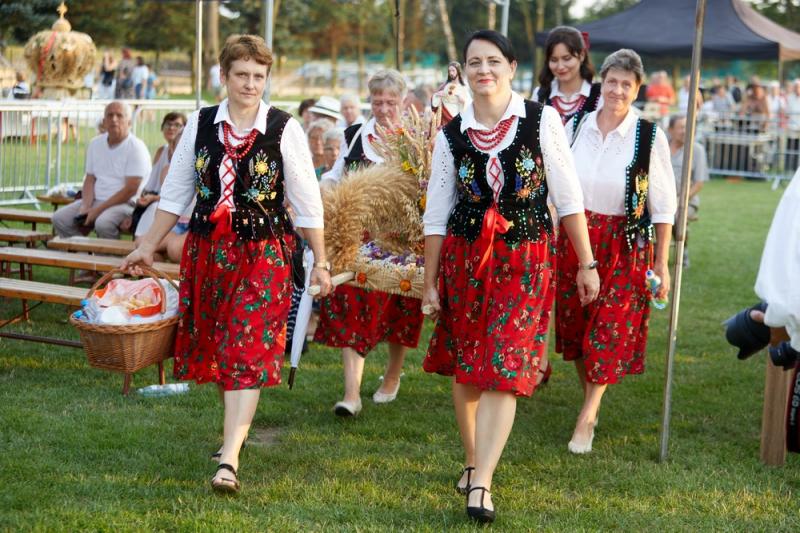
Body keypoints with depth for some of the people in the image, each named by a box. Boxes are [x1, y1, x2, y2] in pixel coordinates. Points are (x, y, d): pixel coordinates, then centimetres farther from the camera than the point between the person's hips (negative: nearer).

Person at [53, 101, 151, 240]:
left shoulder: (136, 148, -9)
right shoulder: (95, 144, 13)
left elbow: (131, 189, -15)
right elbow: (90, 180, 14)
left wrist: (98, 210, -17)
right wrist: (86, 207, -6)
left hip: (126, 203, -7)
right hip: (96, 200, 7)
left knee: (103, 223, -36)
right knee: (60, 218, -12)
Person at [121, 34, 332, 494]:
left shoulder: (284, 129, -5)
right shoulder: (201, 124, 4)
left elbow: (307, 200, -1)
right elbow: (177, 191, 12)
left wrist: (320, 261, -1)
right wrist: (149, 246, 13)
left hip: (264, 252, -4)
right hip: (207, 248, 4)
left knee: (247, 352, -11)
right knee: (213, 345, 13)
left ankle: (229, 460, -15)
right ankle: (237, 428, 34)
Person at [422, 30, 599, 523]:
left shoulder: (542, 120, -4)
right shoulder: (451, 135, 2)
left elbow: (568, 196, -1)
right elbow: (436, 214, 7)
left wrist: (587, 263, -1)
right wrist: (430, 282, 8)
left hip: (526, 260, -3)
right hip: (463, 259, 3)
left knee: (503, 371, -9)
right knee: (465, 366, 11)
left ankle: (480, 486, -10)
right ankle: (472, 462, 30)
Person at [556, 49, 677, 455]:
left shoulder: (650, 138, -8)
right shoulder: (576, 128, 0)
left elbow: (663, 206, -4)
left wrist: (662, 264, -5)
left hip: (626, 246, -3)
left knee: (610, 330, -3)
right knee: (575, 323, 11)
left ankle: (587, 417, 6)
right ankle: (590, 400, 29)